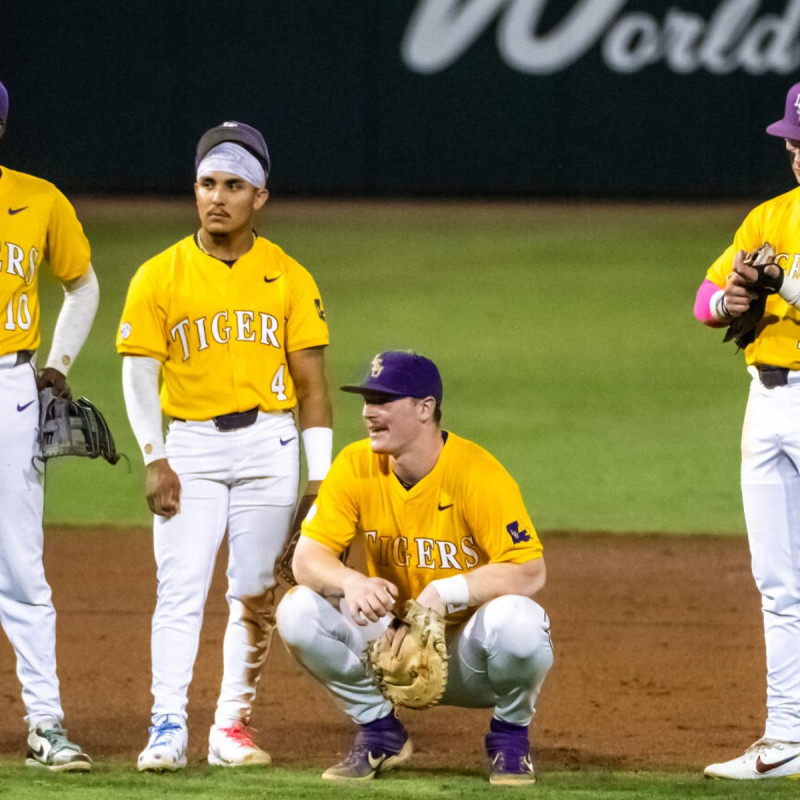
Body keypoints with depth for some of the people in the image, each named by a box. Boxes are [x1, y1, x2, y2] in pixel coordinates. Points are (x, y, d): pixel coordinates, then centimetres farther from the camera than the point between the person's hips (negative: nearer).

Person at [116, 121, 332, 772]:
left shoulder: (289, 279, 4)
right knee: (181, 587, -10)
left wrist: (320, 474, -1)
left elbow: (311, 382, 4)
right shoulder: (160, 277, 1)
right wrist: (154, 459, -12)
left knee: (256, 594, 2)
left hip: (269, 445, 1)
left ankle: (233, 727, 10)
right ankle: (168, 727, -13)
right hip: (190, 445, -1)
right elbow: (140, 372, -1)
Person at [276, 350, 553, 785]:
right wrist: (351, 582, -34)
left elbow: (530, 573, -25)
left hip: (469, 658, -4)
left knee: (515, 621, -36)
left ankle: (509, 736, -3)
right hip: (391, 638, 4)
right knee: (299, 610, -19)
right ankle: (379, 732, 3)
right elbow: (307, 558, -11)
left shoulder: (477, 474, -20)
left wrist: (448, 592, -38)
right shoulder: (356, 467, -8)